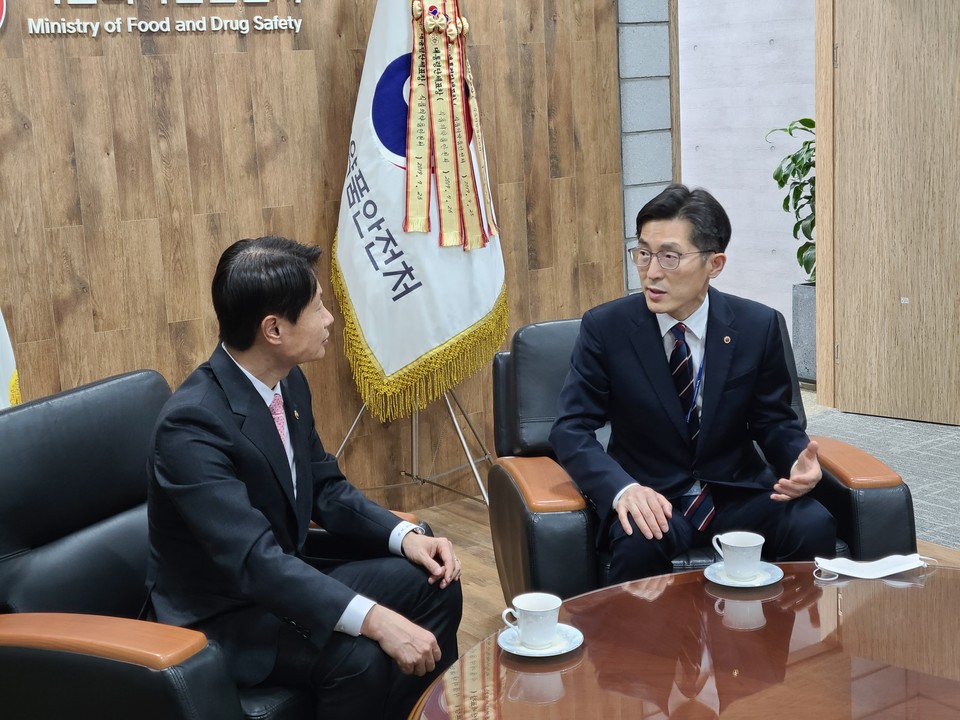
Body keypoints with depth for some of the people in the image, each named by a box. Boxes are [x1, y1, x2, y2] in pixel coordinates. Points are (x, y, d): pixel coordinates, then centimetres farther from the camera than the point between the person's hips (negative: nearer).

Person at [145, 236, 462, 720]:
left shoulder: (288, 383, -1)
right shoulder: (193, 424, -28)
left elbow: (325, 487, 10)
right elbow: (254, 559, -36)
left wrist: (405, 535, -6)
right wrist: (374, 620, -41)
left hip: (280, 581, 9)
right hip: (218, 616, -8)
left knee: (433, 585, 1)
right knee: (359, 657, -29)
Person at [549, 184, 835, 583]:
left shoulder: (757, 325, -3)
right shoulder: (605, 327, -7)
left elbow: (774, 421, 8)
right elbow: (571, 428, -10)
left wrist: (798, 461, -16)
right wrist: (622, 488, -29)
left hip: (738, 492, 2)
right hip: (650, 497, -2)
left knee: (815, 528, -26)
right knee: (639, 545, -35)